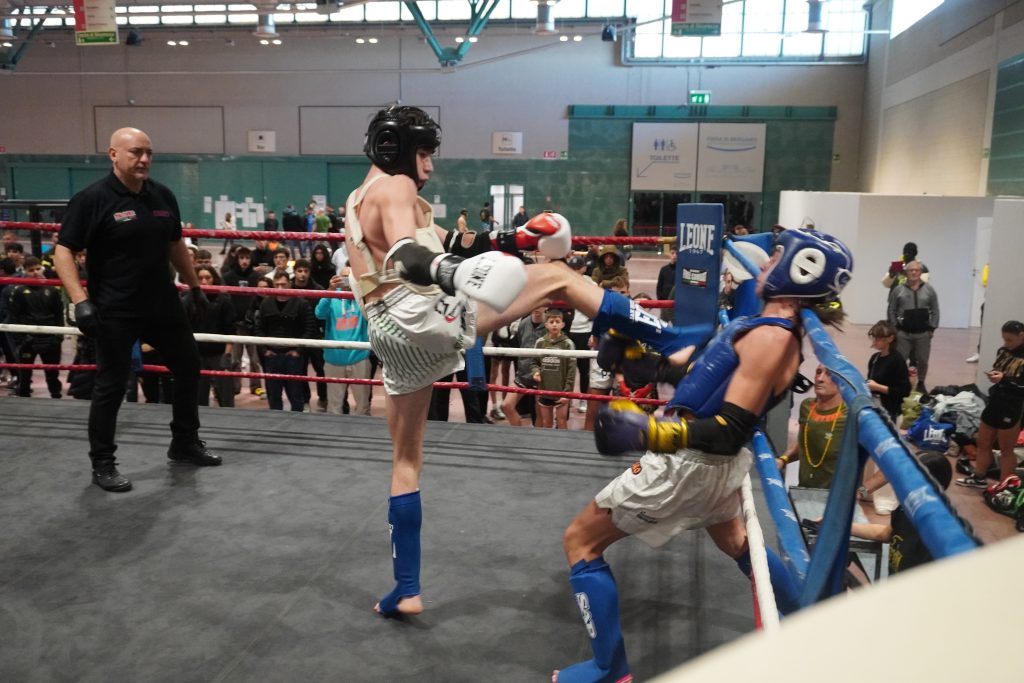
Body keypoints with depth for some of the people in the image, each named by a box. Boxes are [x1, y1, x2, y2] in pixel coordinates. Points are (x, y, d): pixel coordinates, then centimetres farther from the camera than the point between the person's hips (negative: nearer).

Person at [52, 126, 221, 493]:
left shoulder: (162, 196, 5)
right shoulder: (92, 199, -12)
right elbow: (63, 251, -13)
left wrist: (195, 286, 20)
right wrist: (80, 300, -24)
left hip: (162, 304, 7)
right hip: (115, 311, -6)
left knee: (188, 366, 14)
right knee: (111, 384, 2)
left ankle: (185, 443, 32)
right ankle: (102, 465, 17)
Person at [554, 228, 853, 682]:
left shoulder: (771, 338, -22)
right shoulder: (774, 329, 7)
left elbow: (731, 432, -28)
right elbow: (702, 365, 14)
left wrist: (655, 432, -39)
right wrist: (637, 351, 11)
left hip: (690, 462, -10)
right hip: (714, 463, 10)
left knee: (581, 541, 1)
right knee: (736, 544, 35)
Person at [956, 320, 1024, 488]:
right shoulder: (1003, 351, 4)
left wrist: (1004, 379, -25)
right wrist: (993, 374, -2)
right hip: (994, 403, 7)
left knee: (1006, 450, 7)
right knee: (983, 443, 17)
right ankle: (979, 478, 34)